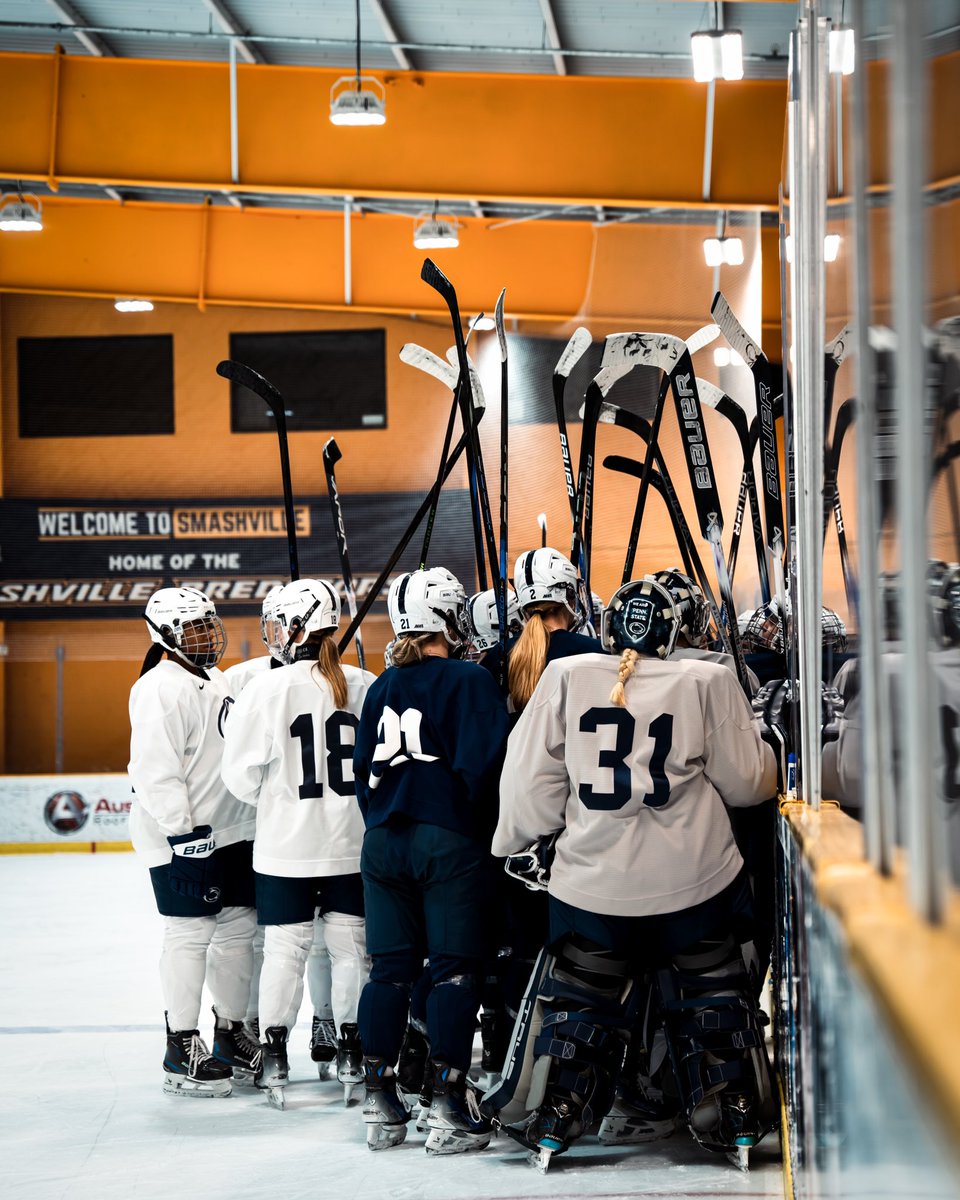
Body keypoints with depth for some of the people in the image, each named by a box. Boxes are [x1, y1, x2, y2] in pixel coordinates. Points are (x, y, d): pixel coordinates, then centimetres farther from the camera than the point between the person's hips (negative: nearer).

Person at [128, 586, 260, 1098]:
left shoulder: (213, 681, 17)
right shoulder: (161, 688, -14)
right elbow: (156, 768, -20)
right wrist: (183, 831, -23)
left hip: (230, 832, 10)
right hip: (186, 837, -9)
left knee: (239, 928, 11)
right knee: (191, 935, -7)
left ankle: (230, 1035, 22)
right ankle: (182, 1052, -2)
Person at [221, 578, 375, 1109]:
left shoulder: (268, 688, -13)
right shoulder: (364, 687, -4)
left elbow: (242, 774, -8)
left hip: (286, 844, -2)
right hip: (351, 844, 2)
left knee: (286, 948, 7)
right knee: (350, 946, 12)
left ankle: (275, 1057, 11)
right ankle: (352, 1053, 17)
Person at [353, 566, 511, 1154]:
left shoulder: (383, 687, 10)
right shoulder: (470, 680, -8)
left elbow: (364, 769, 14)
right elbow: (482, 763, -16)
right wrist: (482, 826, -3)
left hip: (385, 841, 6)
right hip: (449, 841, -6)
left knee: (391, 968, 10)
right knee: (456, 967, -1)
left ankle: (380, 1105, 12)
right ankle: (447, 1102, -4)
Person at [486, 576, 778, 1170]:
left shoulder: (566, 676, -4)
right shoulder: (707, 681, -6)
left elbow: (530, 781, -1)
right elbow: (747, 782, -1)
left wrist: (513, 842, 14)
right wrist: (761, 750, 20)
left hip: (592, 884, 1)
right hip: (694, 882, -1)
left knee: (575, 1006, 13)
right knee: (713, 1004, 14)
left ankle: (549, 1125, 14)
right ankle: (734, 1121, 15)